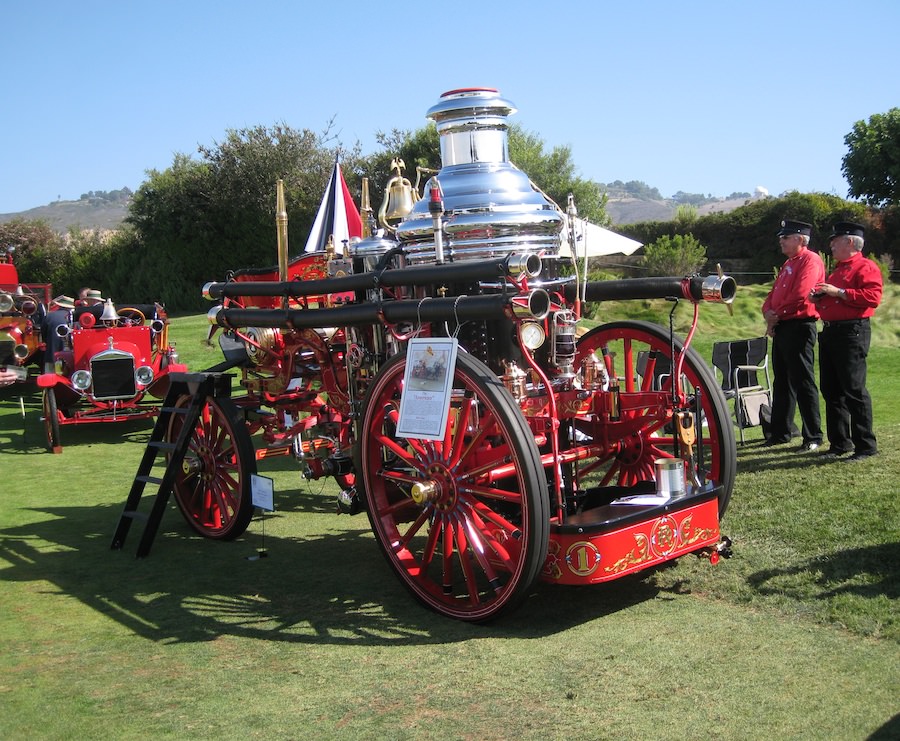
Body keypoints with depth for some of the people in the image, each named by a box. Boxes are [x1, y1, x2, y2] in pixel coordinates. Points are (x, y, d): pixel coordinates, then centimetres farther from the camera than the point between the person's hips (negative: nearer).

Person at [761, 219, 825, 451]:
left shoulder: (810, 260, -10)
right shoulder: (788, 264, 20)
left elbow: (800, 295, -20)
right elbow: (774, 293, 19)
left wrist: (777, 315, -9)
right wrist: (769, 313, -2)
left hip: (799, 327, -10)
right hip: (781, 328, 10)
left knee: (803, 383, -6)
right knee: (781, 382, 14)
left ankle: (813, 437, 0)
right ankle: (781, 432, 22)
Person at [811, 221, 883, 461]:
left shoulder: (866, 267, -5)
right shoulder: (837, 270, 23)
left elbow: (872, 297, -19)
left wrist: (839, 293, -19)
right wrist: (819, 296, 10)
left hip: (852, 332, -9)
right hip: (830, 332, 9)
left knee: (854, 390, -9)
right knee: (831, 391, 10)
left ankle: (866, 446, -2)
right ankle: (839, 443, 17)